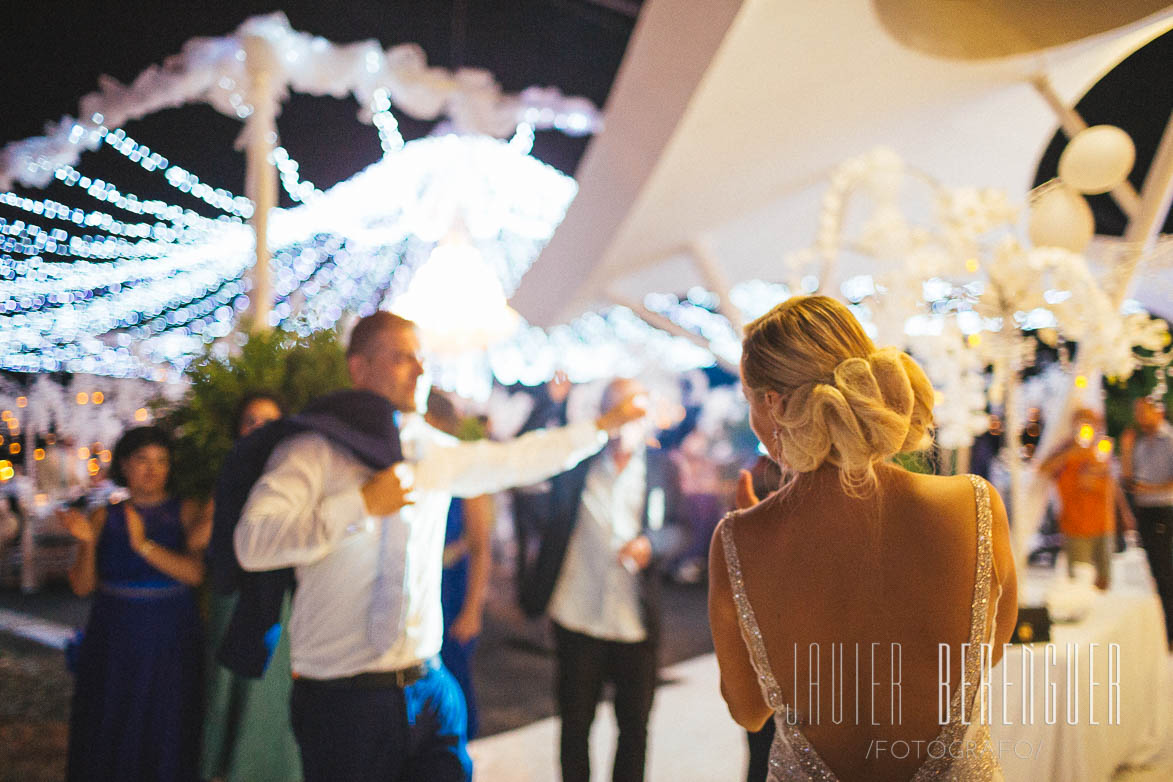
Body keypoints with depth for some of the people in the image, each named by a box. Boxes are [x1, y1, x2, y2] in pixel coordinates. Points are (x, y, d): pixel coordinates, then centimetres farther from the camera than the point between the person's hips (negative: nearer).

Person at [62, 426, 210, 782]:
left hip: (170, 647, -1)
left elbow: (194, 573, -14)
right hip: (112, 648, 2)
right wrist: (88, 541, -17)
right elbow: (83, 586, -1)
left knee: (164, 740, 2)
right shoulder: (104, 518, 5)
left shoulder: (185, 514, 0)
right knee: (108, 739, 5)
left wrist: (144, 545, -25)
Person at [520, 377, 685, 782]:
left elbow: (676, 526, 6)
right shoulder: (576, 460, -1)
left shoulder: (662, 467, 2)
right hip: (578, 616, -1)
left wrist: (651, 544, -15)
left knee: (634, 726, 14)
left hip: (636, 622, 1)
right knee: (575, 725, 13)